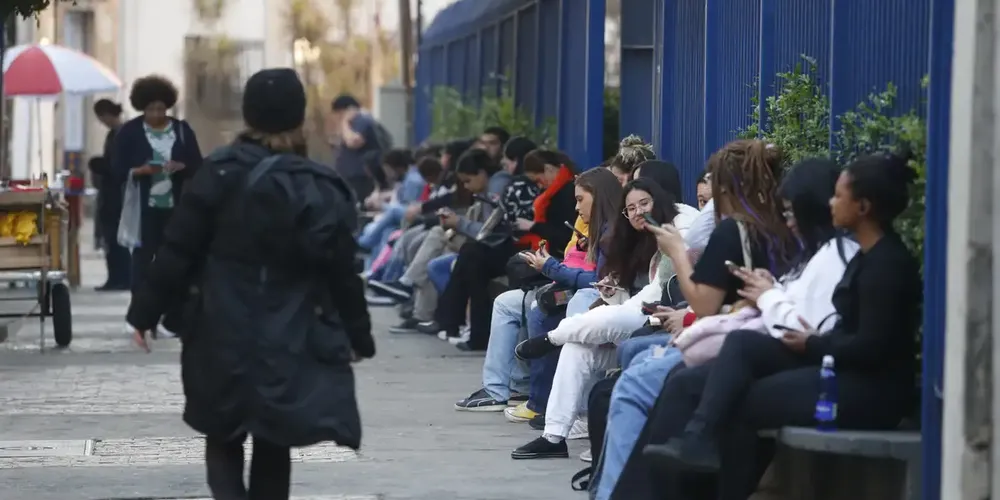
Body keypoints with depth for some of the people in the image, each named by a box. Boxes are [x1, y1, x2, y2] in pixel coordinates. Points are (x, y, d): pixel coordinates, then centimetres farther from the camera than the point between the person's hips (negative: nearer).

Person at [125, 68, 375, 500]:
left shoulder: (218, 174, -5)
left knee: (223, 439, 13)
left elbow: (178, 251, -5)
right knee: (273, 446, 13)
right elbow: (340, 272, -3)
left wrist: (145, 312, 5)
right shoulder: (319, 189, -7)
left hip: (224, 337, 0)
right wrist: (359, 335, 9)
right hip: (290, 343, 0)